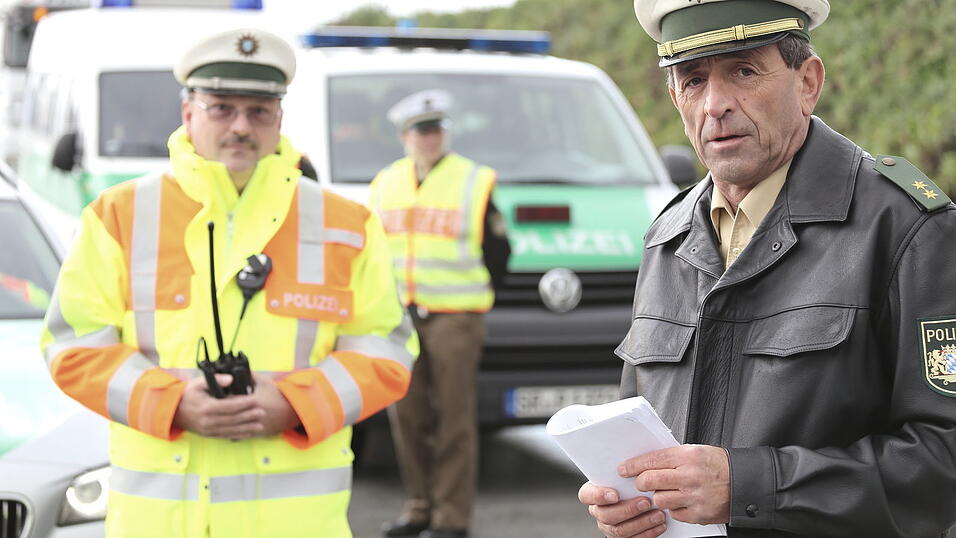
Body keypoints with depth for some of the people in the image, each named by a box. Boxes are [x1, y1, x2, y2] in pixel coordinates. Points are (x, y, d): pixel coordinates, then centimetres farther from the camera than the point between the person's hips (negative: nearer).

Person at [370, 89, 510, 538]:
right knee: (407, 415, 6)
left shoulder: (475, 183, -1)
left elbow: (497, 252, 3)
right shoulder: (385, 184, 12)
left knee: (454, 417, -4)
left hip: (455, 318, -4)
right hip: (400, 316, 5)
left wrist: (474, 297, 4)